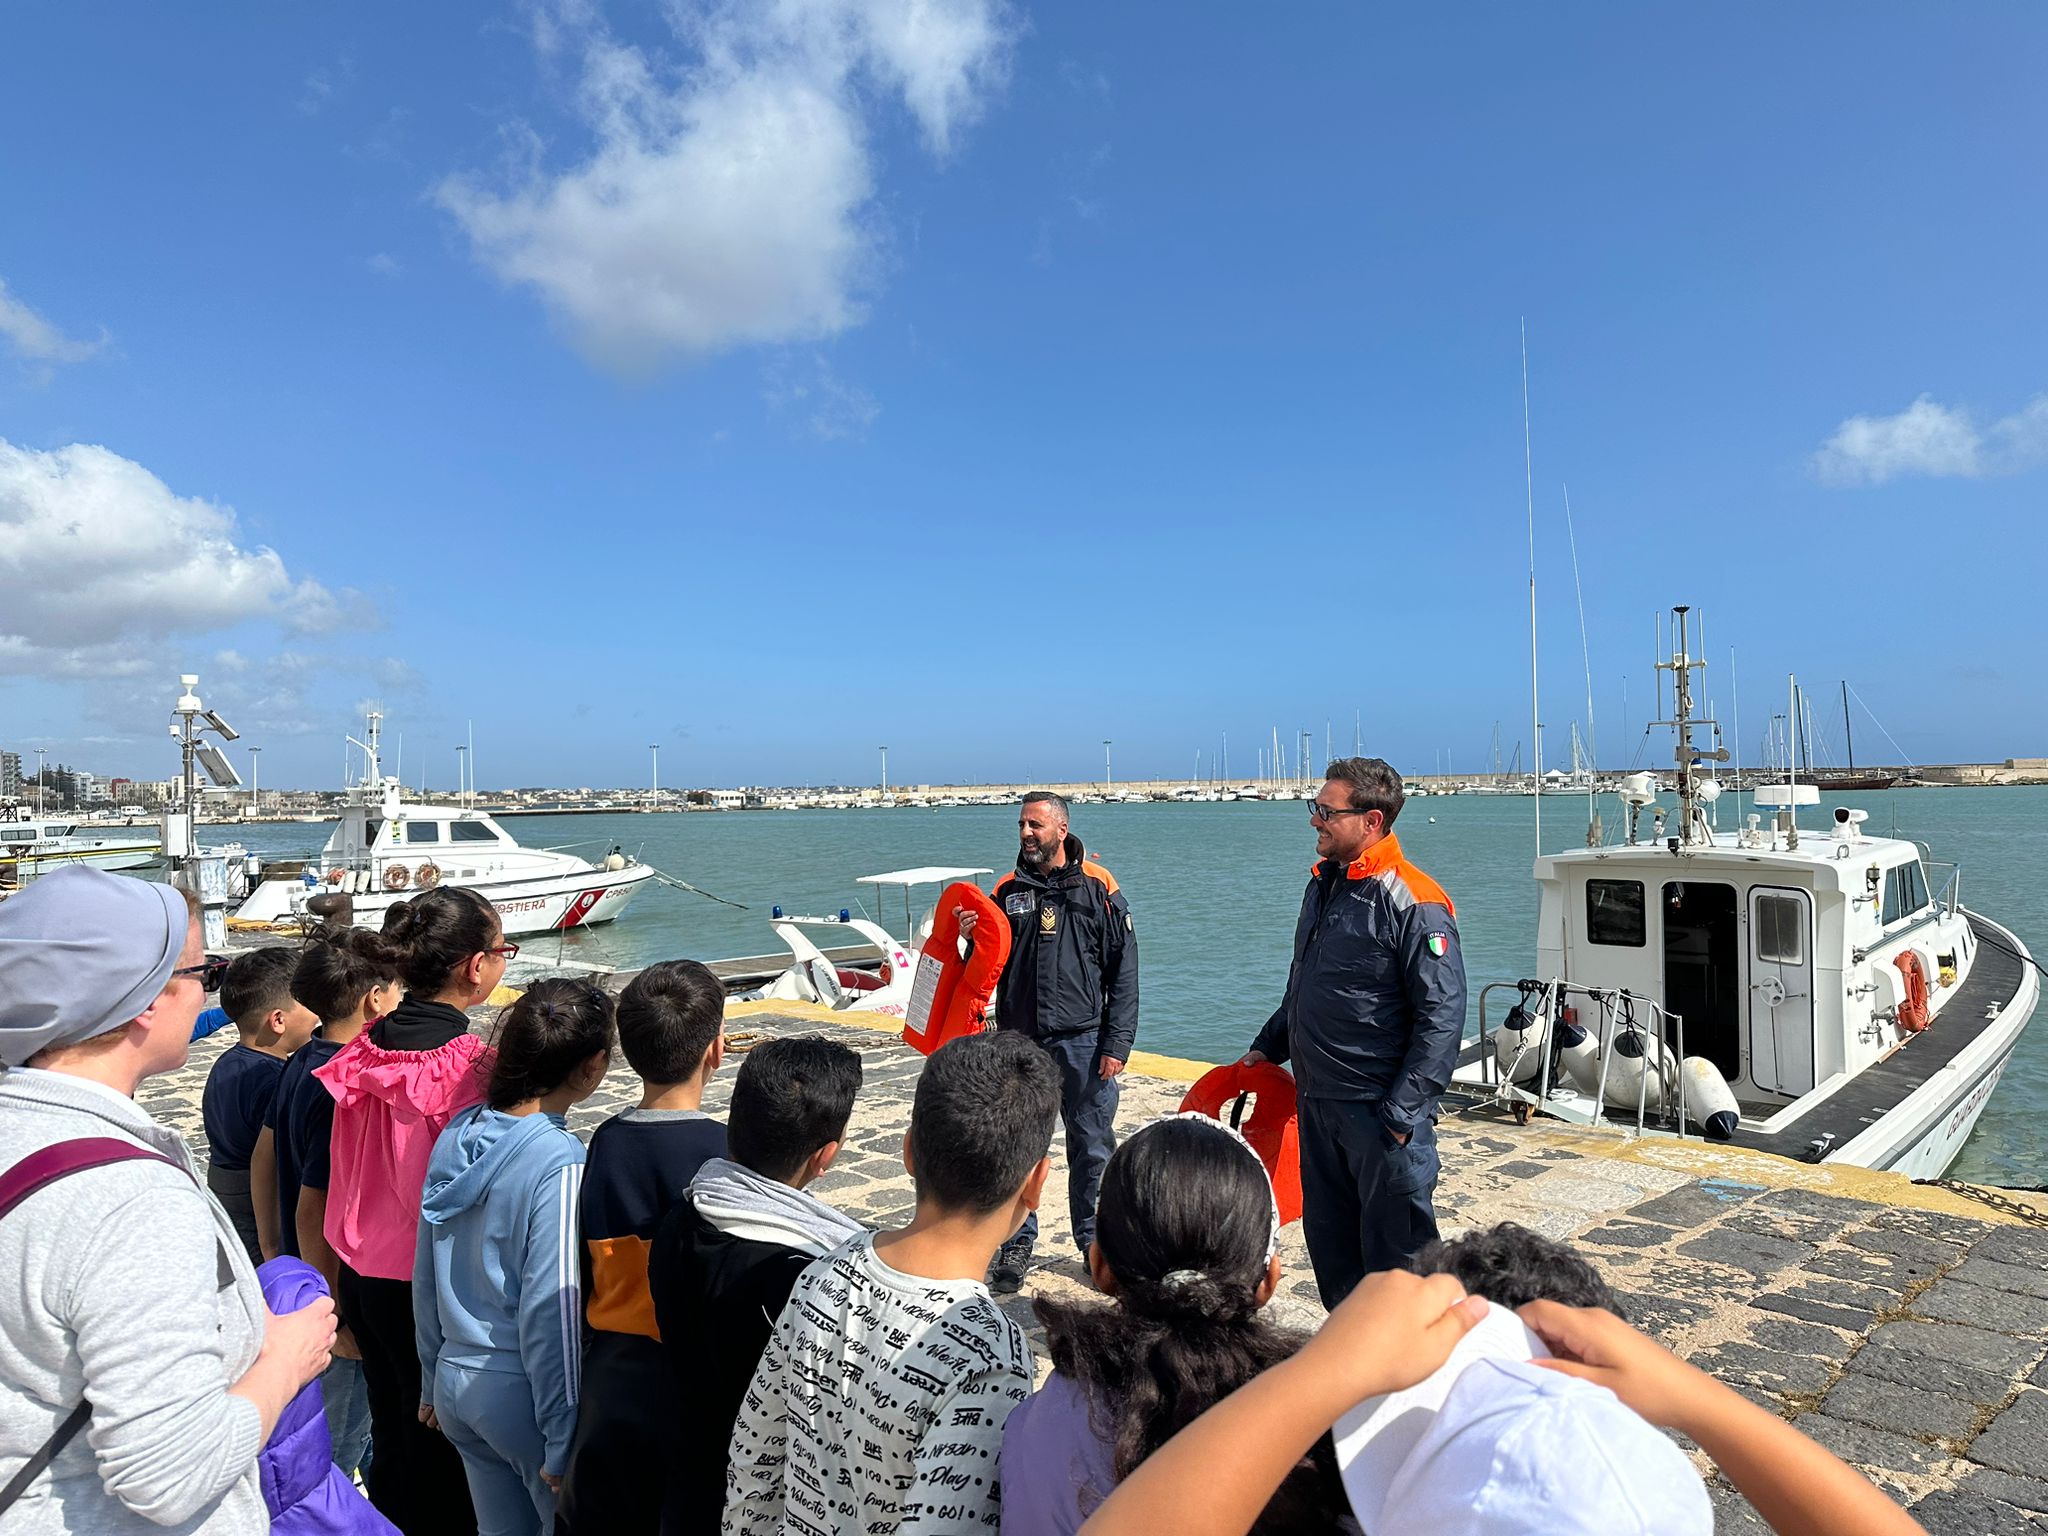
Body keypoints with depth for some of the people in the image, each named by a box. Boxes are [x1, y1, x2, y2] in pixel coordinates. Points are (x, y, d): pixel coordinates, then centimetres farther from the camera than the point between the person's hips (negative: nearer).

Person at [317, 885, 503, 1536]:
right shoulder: (469, 1067, -25)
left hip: (361, 1277, 7)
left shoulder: (364, 1051, -4)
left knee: (392, 1441, 24)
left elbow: (349, 1168, 7)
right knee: (442, 1464, 12)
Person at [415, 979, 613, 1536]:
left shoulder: (456, 1135, -1)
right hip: (521, 1394, -7)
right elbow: (552, 1311, -21)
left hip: (456, 1381, 7)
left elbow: (425, 1276, 9)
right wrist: (564, 1445, -12)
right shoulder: (562, 1165, -23)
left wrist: (433, 1383, 21)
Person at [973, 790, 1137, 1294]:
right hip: (1020, 1041, 2)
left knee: (1092, 1148, 7)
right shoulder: (1008, 890, 6)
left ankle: (1094, 1240, 25)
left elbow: (1123, 971, -2)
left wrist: (1117, 1043, -7)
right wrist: (973, 938, -10)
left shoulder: (1097, 887, -1)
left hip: (1084, 1042, -2)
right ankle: (1017, 1244, 22)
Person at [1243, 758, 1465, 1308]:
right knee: (1329, 1241, 18)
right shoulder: (1323, 884, 9)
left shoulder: (1414, 902, -16)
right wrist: (1268, 1046, 20)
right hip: (1316, 1102, 8)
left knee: (1395, 1247, 4)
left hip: (1379, 1109, -8)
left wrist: (1403, 1113, -20)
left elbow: (1442, 1016, -18)